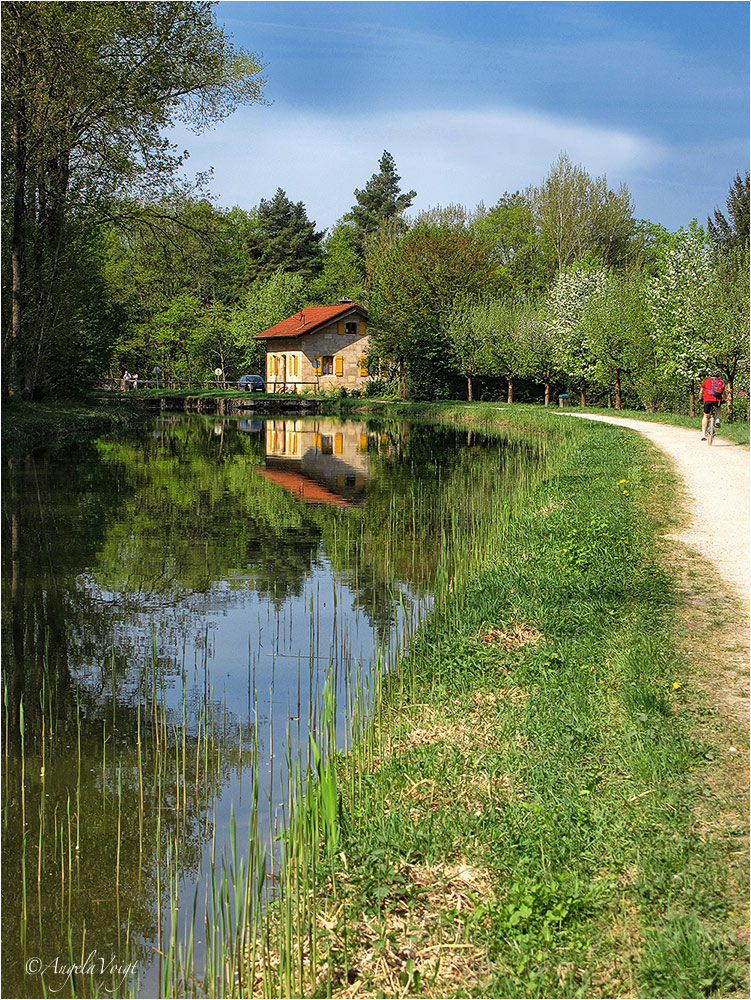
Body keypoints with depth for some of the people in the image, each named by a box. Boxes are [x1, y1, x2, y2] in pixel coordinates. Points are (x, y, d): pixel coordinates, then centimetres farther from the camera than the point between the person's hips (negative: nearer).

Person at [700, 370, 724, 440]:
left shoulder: (706, 381, 17)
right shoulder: (721, 382, 20)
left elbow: (701, 392, 27)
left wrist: (701, 399, 45)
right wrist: (723, 400, 48)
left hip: (708, 400, -1)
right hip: (717, 400, 1)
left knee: (706, 416, 11)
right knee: (718, 407, 36)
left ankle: (703, 434, 4)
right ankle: (718, 420, 15)